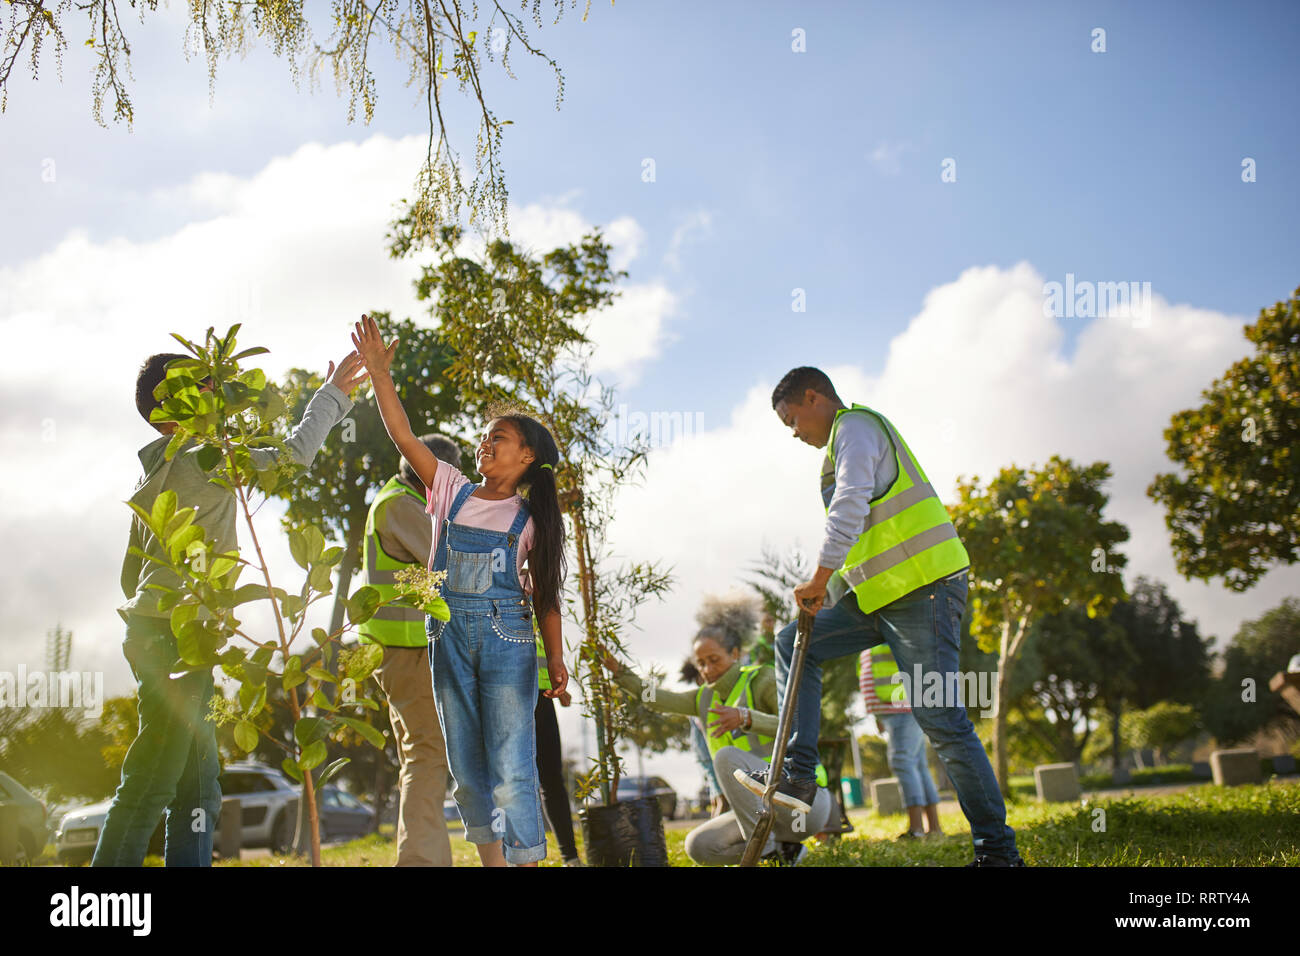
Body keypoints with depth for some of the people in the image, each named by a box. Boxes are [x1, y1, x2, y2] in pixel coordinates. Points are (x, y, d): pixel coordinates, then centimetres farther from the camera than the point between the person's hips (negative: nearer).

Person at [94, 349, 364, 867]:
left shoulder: (152, 474, 19)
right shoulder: (200, 460, -9)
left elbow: (131, 573, 23)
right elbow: (295, 450, -5)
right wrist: (332, 395, 9)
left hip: (150, 628, 10)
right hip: (178, 635, -10)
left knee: (198, 789, 11)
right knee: (150, 783, -10)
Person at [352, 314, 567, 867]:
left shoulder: (529, 519, 3)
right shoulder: (453, 492, 9)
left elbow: (545, 593, 4)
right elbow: (403, 436, 3)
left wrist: (555, 657, -5)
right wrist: (378, 371, -3)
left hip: (506, 637, -3)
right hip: (450, 634, 3)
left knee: (511, 767, -8)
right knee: (466, 766, 9)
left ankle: (525, 860, -5)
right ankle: (491, 861, 19)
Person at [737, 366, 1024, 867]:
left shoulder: (855, 425, -5)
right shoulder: (848, 437, 25)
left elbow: (851, 506, -22)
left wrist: (820, 579, -21)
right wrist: (824, 601, 22)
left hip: (922, 587, -10)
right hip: (881, 596, 10)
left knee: (942, 720, -9)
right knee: (794, 643, 9)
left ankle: (997, 849, -1)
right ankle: (797, 773, 5)